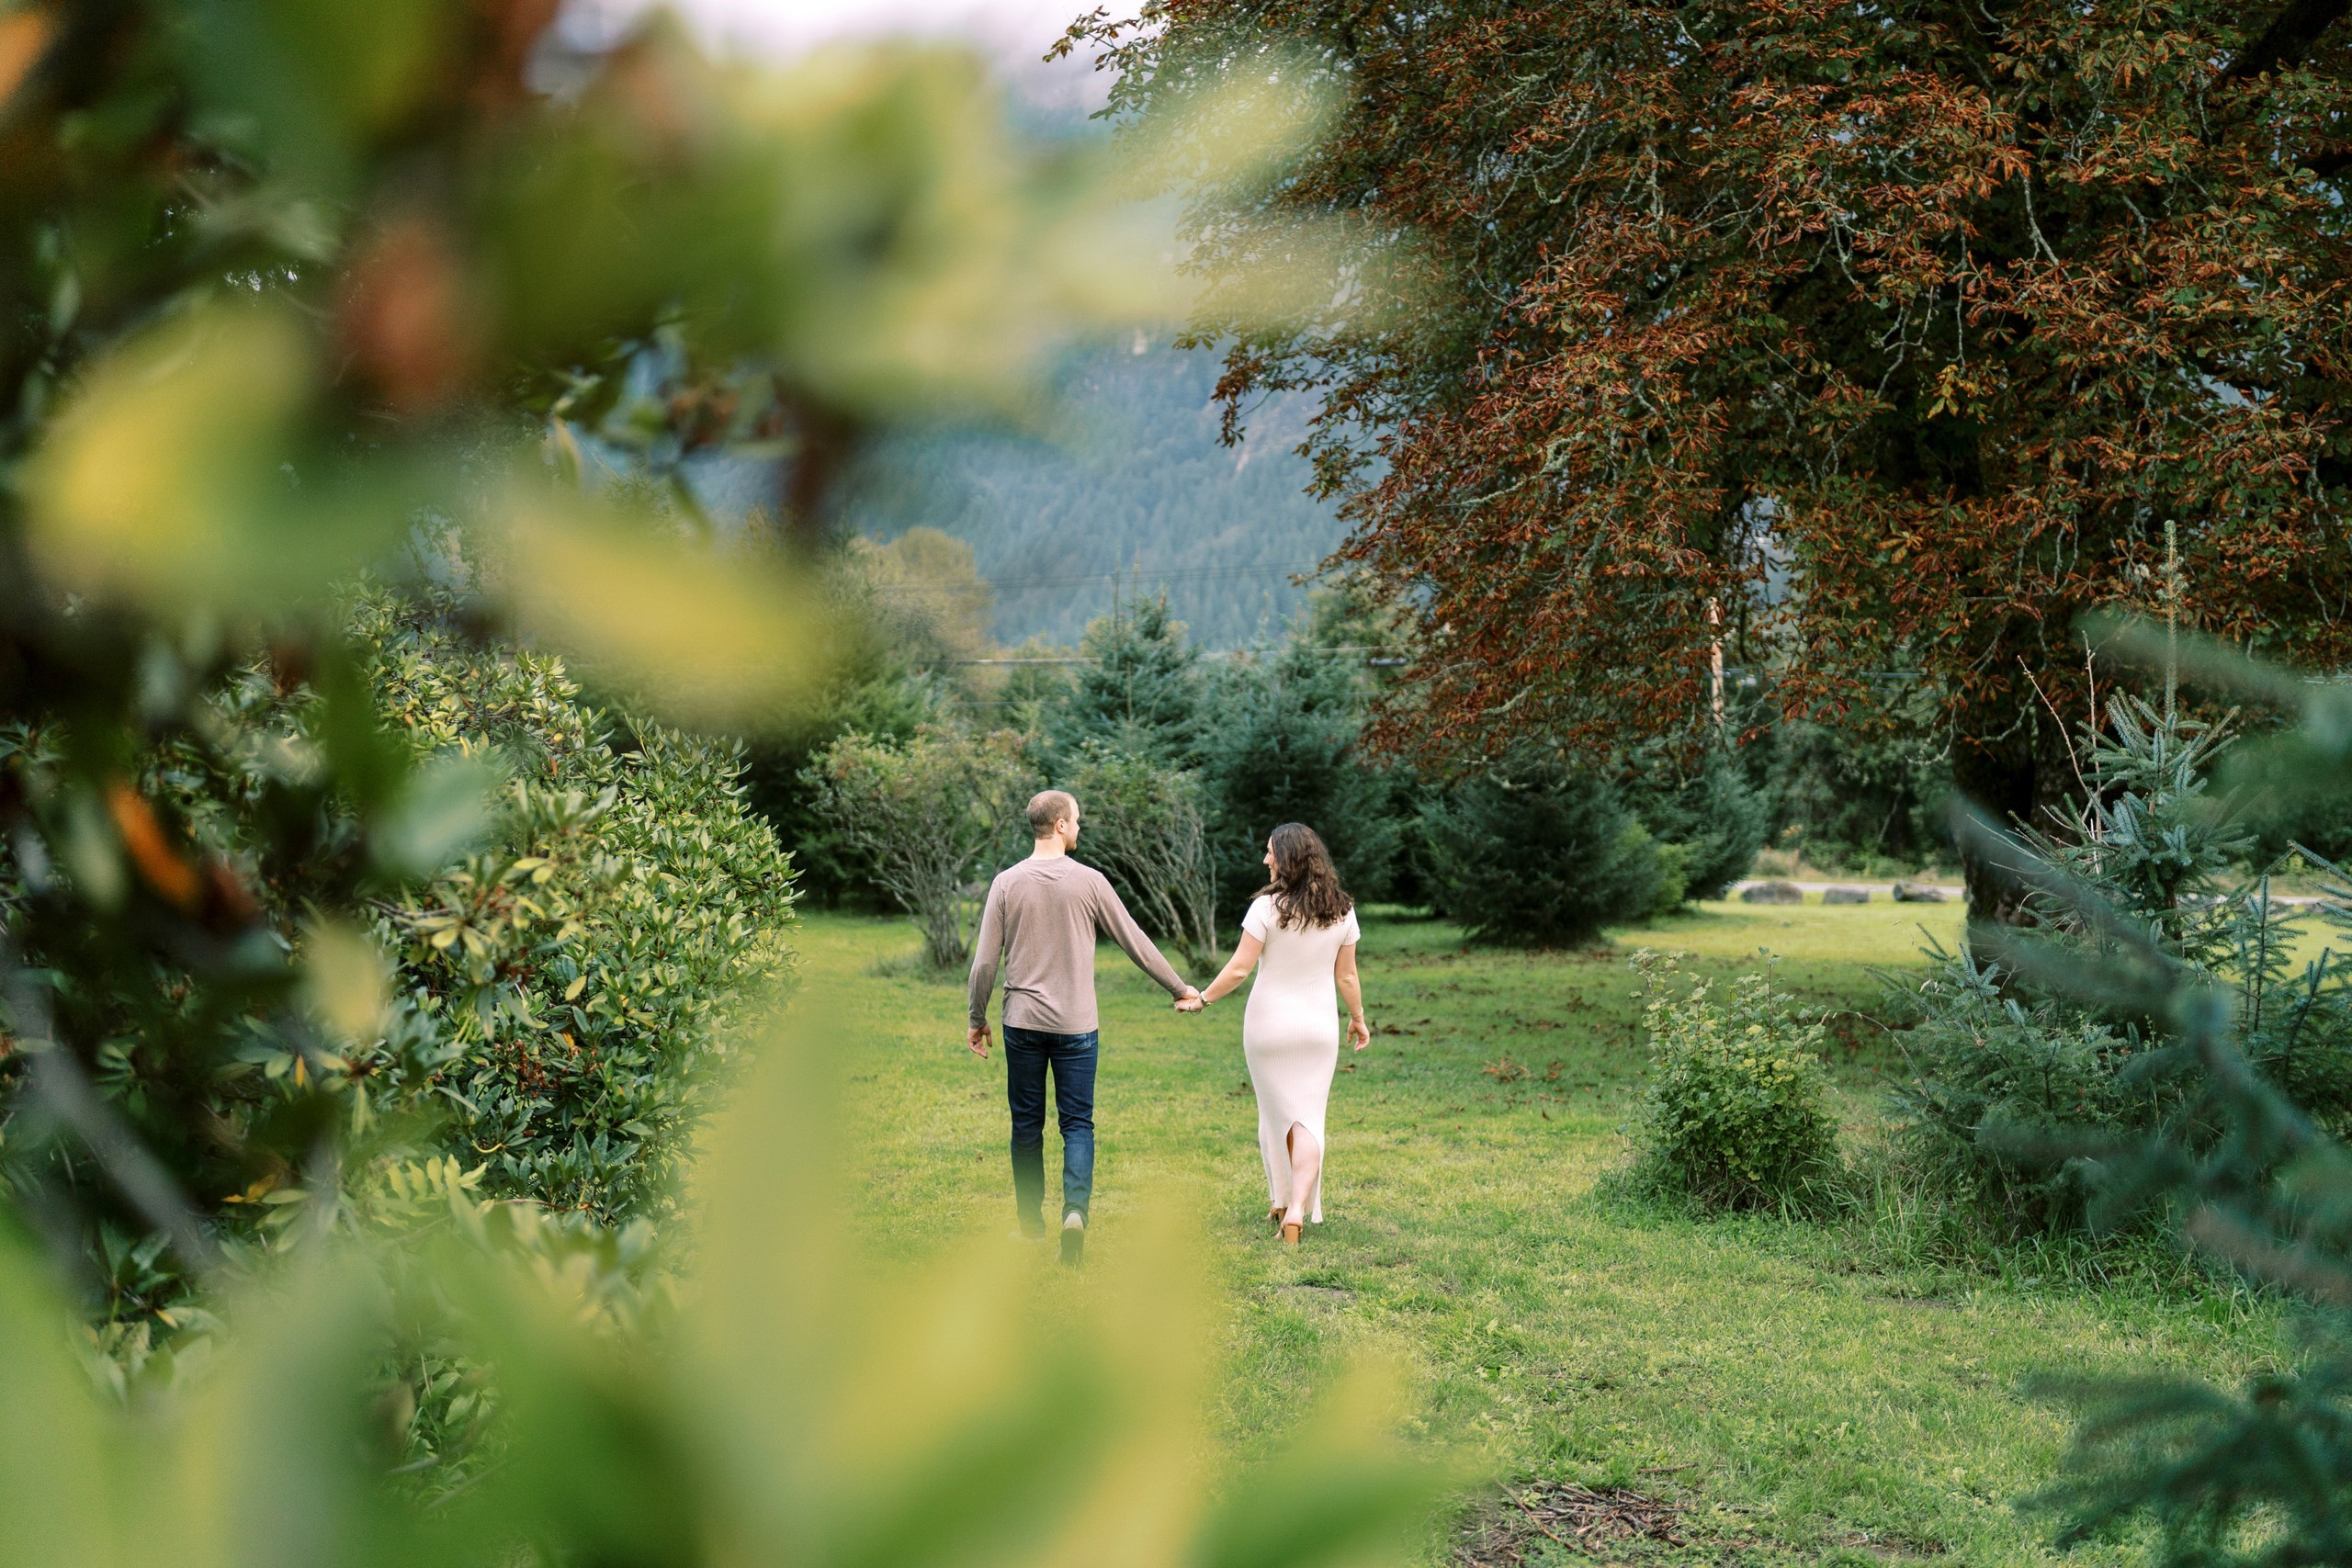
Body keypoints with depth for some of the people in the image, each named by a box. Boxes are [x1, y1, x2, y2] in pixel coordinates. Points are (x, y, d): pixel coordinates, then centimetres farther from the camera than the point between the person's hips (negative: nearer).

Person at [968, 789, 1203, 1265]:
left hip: (1023, 1022, 1)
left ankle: (1031, 1221, 21)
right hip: (1076, 1026, -1)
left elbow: (985, 962, 0)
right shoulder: (1089, 881, -5)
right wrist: (1180, 989, 13)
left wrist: (977, 1020, 12)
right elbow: (1136, 943, 2)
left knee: (1027, 1123, 12)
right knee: (1077, 1124, 4)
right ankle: (1075, 1209, -16)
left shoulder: (1007, 882, -1)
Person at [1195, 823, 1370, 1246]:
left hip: (1269, 1024, -2)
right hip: (1320, 1025, 2)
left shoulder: (1267, 907, -14)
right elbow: (1346, 976, 5)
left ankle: (1282, 1201, 24)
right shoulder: (1342, 912, -2)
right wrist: (1358, 1017, 19)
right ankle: (1297, 1208, -12)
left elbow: (1239, 968, -13)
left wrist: (1204, 998, 1)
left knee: (1276, 1111, 13)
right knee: (1308, 1117, 3)